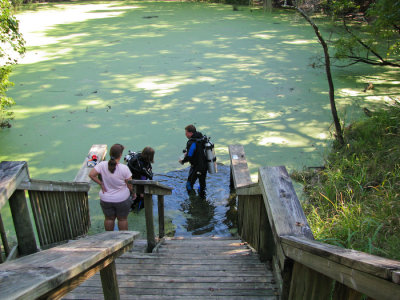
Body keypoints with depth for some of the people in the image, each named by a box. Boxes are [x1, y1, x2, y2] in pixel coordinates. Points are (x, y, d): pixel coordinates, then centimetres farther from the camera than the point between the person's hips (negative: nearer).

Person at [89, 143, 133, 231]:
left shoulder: (102, 165, -13)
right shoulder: (124, 168, -21)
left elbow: (91, 175, -14)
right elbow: (129, 185, -13)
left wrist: (101, 184, -4)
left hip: (106, 199, 2)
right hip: (122, 199, -2)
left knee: (109, 219, 19)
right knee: (122, 219, 16)